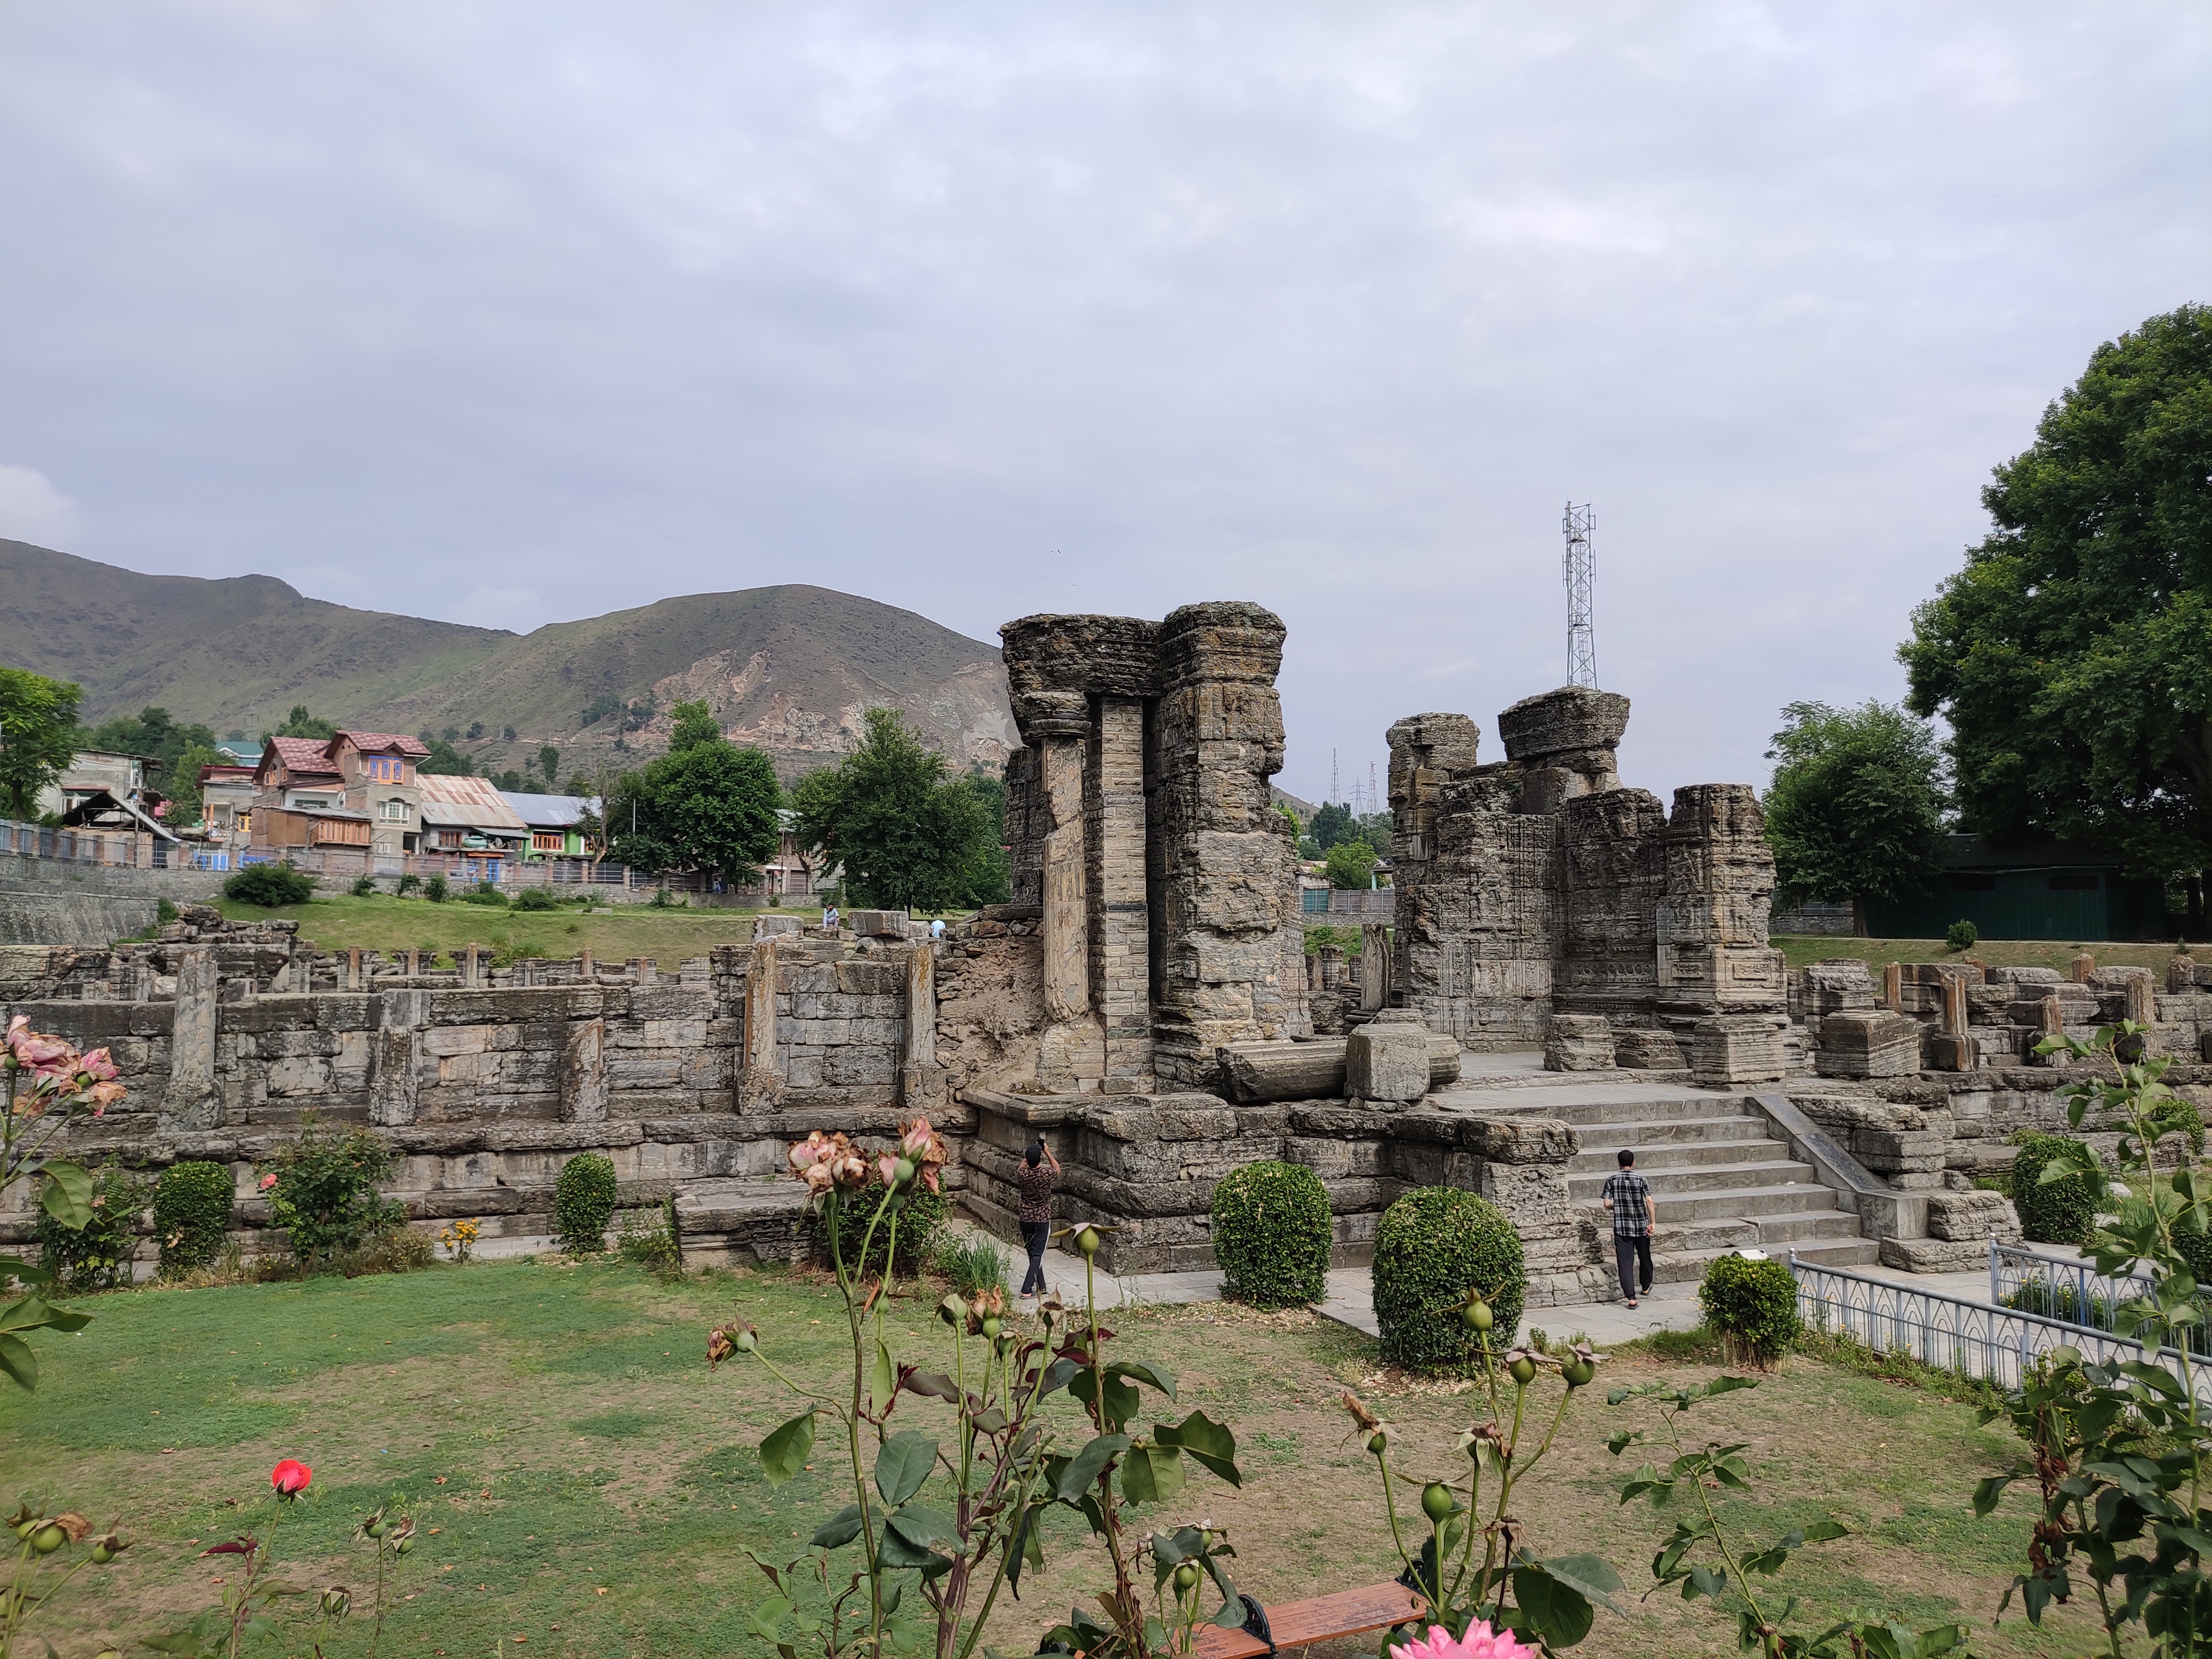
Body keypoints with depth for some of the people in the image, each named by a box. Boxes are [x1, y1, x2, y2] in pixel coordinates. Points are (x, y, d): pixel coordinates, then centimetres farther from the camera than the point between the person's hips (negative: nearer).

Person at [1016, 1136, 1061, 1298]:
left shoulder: (1022, 1175, -10)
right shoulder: (1046, 1174, -17)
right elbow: (1057, 1169, 8)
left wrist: (1030, 1156, 16)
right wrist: (1048, 1152, 12)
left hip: (1026, 1219, 3)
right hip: (1043, 1219, -3)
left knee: (1033, 1253, 16)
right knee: (1037, 1255, 1)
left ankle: (1040, 1287, 24)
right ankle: (1027, 1289, -7)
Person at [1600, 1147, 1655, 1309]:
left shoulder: (1611, 1180, -2)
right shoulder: (1641, 1180, -5)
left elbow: (1607, 1204, -6)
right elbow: (1649, 1201, -15)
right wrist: (1653, 1223, -12)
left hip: (1621, 1228, -1)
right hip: (1641, 1226, 1)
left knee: (1625, 1262, -2)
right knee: (1644, 1257, 22)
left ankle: (1631, 1297, -12)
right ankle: (1645, 1288, 42)